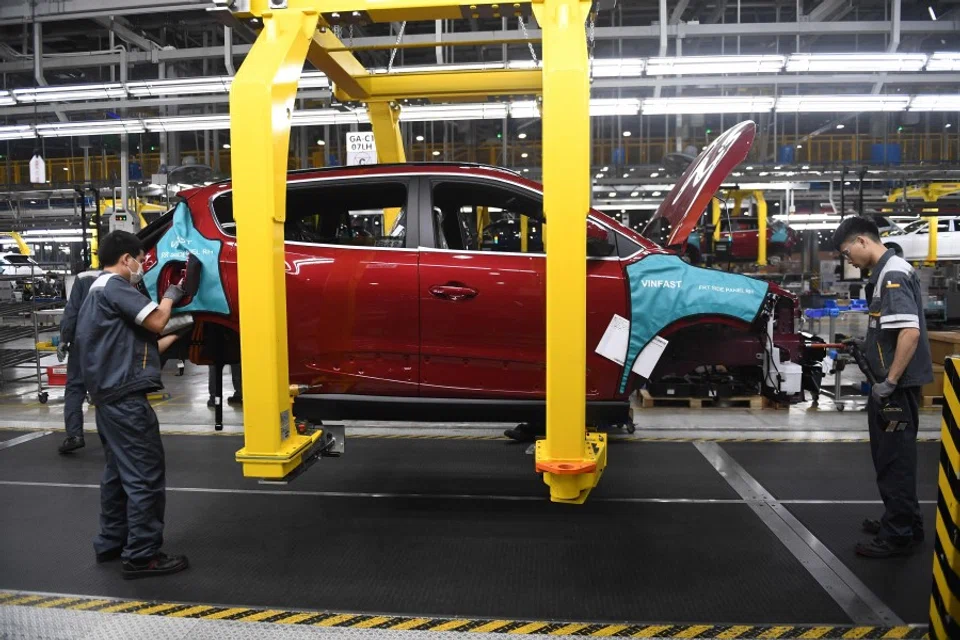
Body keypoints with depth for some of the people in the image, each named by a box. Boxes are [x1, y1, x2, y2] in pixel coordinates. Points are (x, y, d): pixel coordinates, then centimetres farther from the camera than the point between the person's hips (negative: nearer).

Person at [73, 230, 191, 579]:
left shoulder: (98, 291, 22)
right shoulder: (114, 286, -11)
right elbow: (155, 321, -18)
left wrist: (175, 336, 24)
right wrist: (170, 296, 0)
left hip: (108, 394, 11)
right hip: (124, 396, -11)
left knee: (119, 471, 18)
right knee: (145, 475, -6)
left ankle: (111, 542, 28)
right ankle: (142, 555, -2)